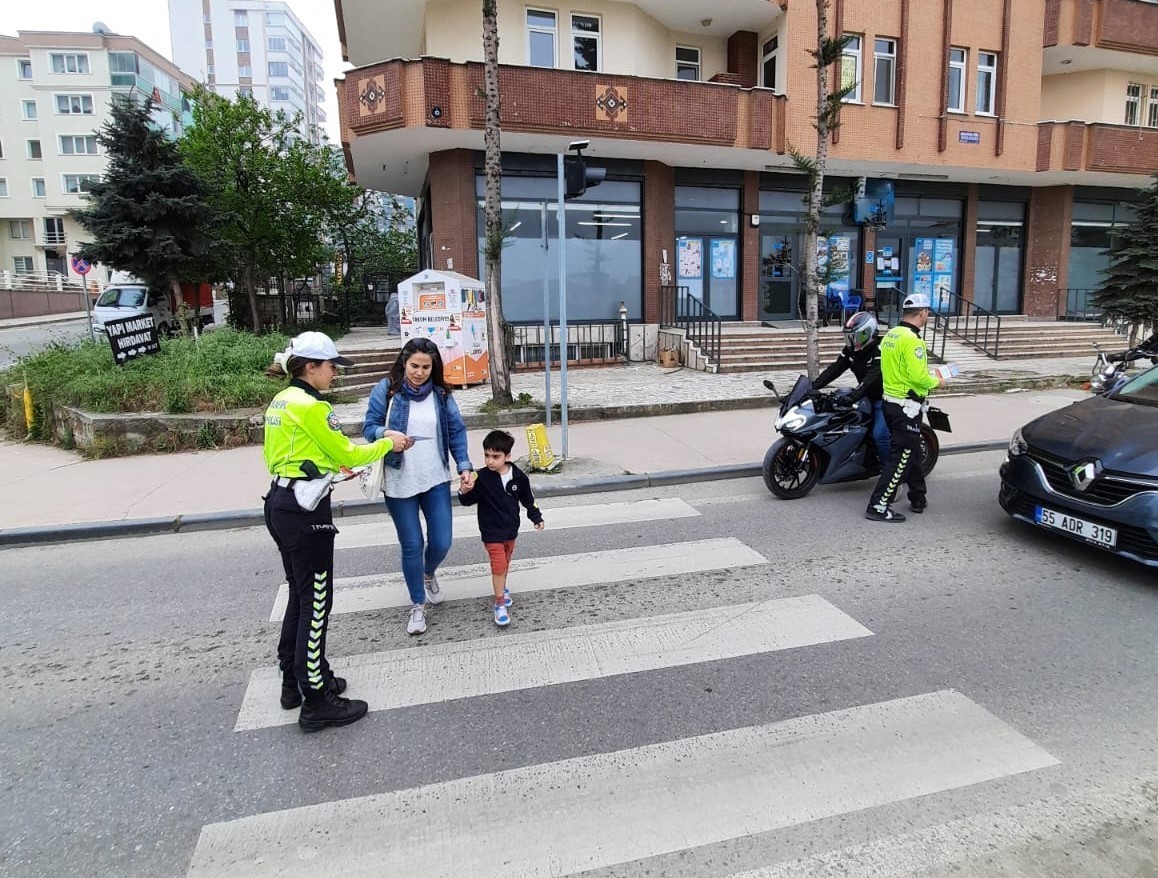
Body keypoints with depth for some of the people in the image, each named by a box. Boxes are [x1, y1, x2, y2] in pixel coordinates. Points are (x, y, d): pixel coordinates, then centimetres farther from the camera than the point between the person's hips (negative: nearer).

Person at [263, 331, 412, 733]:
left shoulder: (281, 401, 12)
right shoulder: (312, 406, -16)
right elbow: (346, 454, -8)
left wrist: (335, 465, 17)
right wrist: (388, 443, 6)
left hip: (280, 504, 10)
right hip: (305, 510, -10)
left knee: (300, 595, 20)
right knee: (316, 602, -1)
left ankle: (295, 680, 33)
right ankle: (316, 702, 8)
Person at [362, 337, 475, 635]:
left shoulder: (441, 393, 3)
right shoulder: (385, 389, -5)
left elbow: (456, 431, 4)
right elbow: (369, 426, -5)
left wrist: (465, 466, -7)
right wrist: (387, 435, -27)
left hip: (436, 479, 2)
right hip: (399, 482, -2)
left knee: (442, 542, 3)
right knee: (411, 545, 4)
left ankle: (429, 574, 41)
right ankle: (418, 605, 24)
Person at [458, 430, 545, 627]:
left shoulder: (518, 477, -10)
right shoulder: (482, 478, -18)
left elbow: (528, 499, 5)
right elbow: (468, 501, -13)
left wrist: (536, 517, 7)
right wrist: (465, 491, -33)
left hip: (511, 529, 4)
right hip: (491, 532, -4)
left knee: (505, 563, 22)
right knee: (498, 565, -7)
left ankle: (502, 588, 47)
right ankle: (500, 604, 6)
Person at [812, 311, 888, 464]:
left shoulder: (880, 350, -23)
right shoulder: (850, 350, 1)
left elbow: (871, 379, -37)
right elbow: (833, 370, -7)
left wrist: (851, 397, -51)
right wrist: (812, 387, -20)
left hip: (883, 398, -8)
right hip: (867, 396, 8)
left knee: (879, 434, -20)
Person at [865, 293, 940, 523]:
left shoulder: (890, 335, 9)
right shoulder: (912, 339, -20)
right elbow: (919, 376, -25)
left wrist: (928, 377, 18)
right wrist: (936, 382, -5)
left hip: (890, 400, 10)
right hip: (907, 406, -10)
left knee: (912, 452, 21)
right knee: (900, 458, -5)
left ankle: (918, 498, 32)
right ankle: (878, 506, -4)